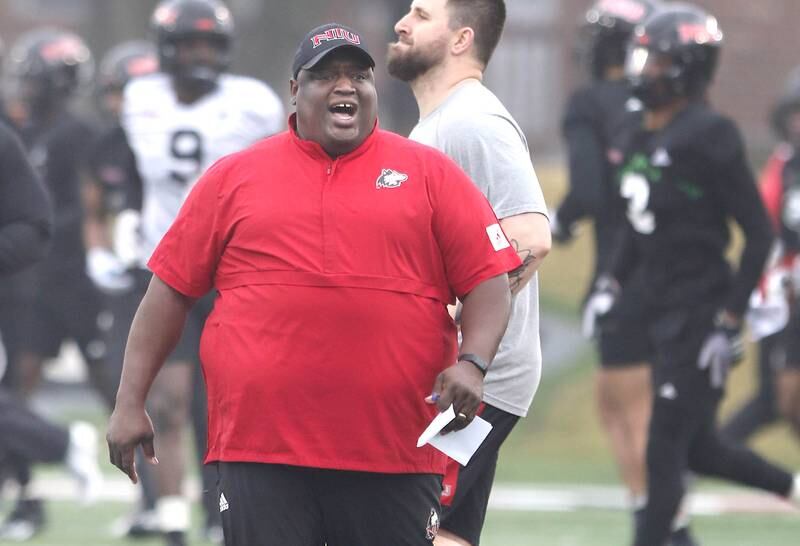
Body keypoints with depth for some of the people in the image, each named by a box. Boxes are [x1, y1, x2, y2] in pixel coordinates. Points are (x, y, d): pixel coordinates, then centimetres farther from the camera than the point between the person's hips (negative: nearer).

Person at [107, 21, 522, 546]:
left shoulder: (431, 174, 8)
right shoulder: (233, 178, 10)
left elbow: (489, 280, 4)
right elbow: (171, 288, 11)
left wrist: (472, 362, -14)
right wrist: (131, 402, 5)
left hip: (394, 457, 0)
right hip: (261, 449, 0)